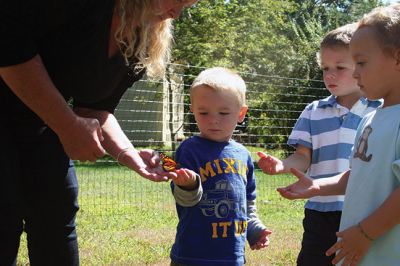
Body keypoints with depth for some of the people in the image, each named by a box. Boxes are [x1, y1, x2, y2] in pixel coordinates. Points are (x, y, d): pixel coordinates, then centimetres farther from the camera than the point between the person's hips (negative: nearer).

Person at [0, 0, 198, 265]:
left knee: (58, 218, 6)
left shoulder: (145, 44, -2)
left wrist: (128, 153, -17)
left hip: (41, 122, 8)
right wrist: (68, 125, -25)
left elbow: (94, 107, 2)